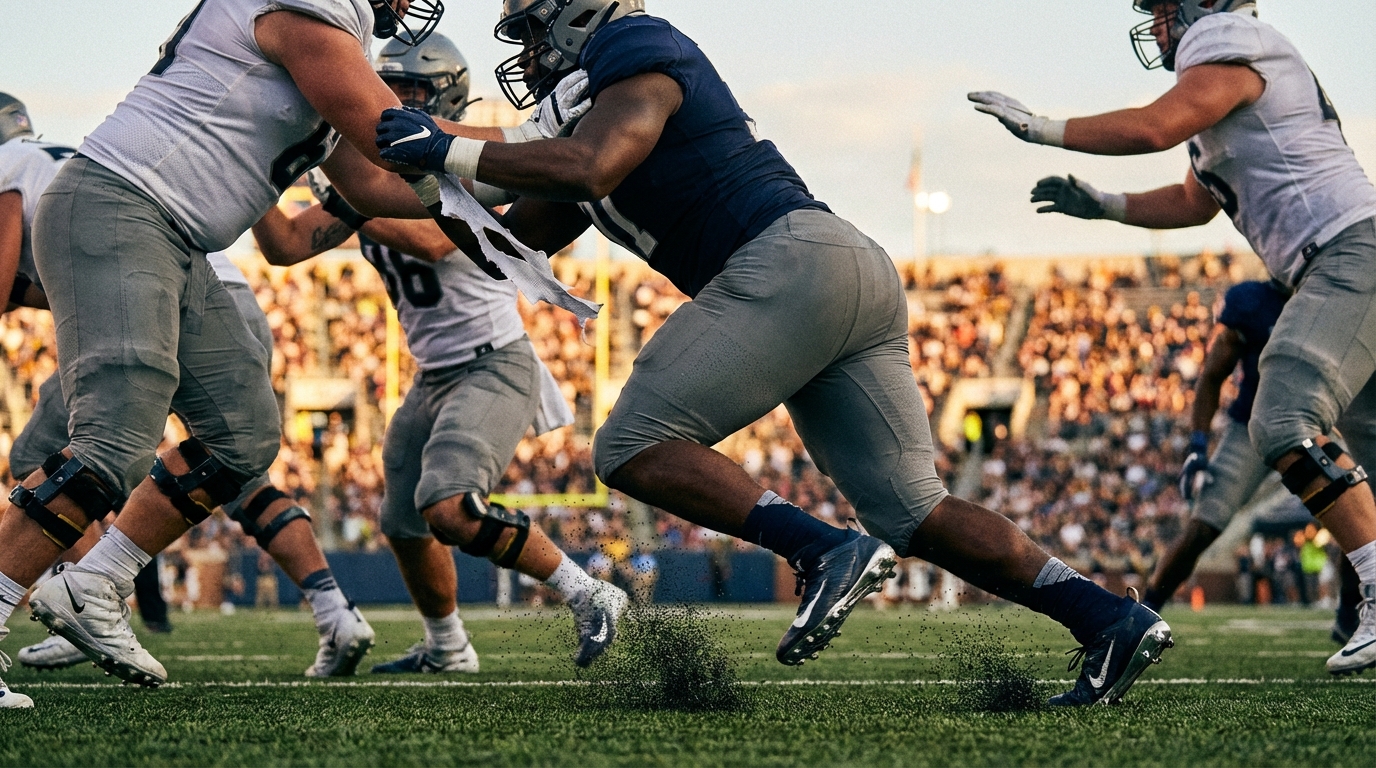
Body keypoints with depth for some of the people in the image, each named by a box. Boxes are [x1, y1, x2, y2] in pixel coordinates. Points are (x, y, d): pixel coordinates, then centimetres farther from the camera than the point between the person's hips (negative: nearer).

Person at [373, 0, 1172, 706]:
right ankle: (1111, 618, -1)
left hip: (791, 262, -10)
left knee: (635, 447, -8)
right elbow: (515, 241, 32)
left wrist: (451, 151, -11)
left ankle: (828, 552, -20)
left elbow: (590, 170, -17)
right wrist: (428, 195, 23)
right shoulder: (594, 106, 29)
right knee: (915, 515, 6)